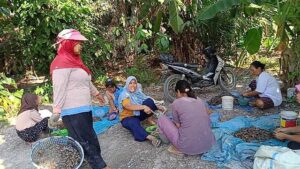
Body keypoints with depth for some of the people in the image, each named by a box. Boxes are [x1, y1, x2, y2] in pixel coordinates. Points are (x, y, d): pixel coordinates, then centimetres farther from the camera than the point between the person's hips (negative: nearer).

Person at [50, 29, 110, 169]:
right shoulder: (62, 62, -12)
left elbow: (85, 82, 30)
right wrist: (56, 112, -24)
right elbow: (59, 88, -20)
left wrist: (96, 93, 38)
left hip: (82, 109, 10)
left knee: (80, 143, 14)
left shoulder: (73, 60, 20)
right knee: (89, 143, -1)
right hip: (74, 112, -10)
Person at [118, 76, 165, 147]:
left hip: (139, 114, 6)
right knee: (134, 123, -42)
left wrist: (157, 107, -7)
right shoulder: (124, 95, -17)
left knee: (149, 101, -16)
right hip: (128, 117, -5)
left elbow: (149, 103, 8)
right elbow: (128, 106, -35)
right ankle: (150, 137, -57)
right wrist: (143, 107, -44)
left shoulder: (138, 92, 1)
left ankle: (150, 120, -10)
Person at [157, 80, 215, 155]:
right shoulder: (201, 101, 10)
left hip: (188, 147, -5)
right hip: (208, 145, 6)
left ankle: (179, 149, 9)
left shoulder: (176, 103, -4)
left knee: (161, 118, 12)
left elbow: (178, 126, 1)